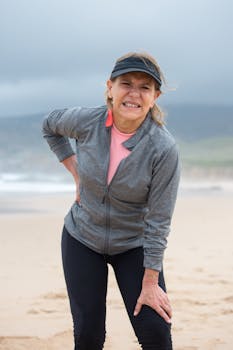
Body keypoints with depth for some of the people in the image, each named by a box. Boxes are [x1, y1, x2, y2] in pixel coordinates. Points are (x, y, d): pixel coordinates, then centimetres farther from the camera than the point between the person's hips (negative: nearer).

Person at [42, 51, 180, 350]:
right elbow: (50, 126, 10)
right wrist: (76, 172, 0)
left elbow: (158, 221, -18)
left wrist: (150, 283, -15)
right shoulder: (86, 121, -15)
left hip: (134, 245, -2)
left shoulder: (163, 148, -23)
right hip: (82, 238, 2)